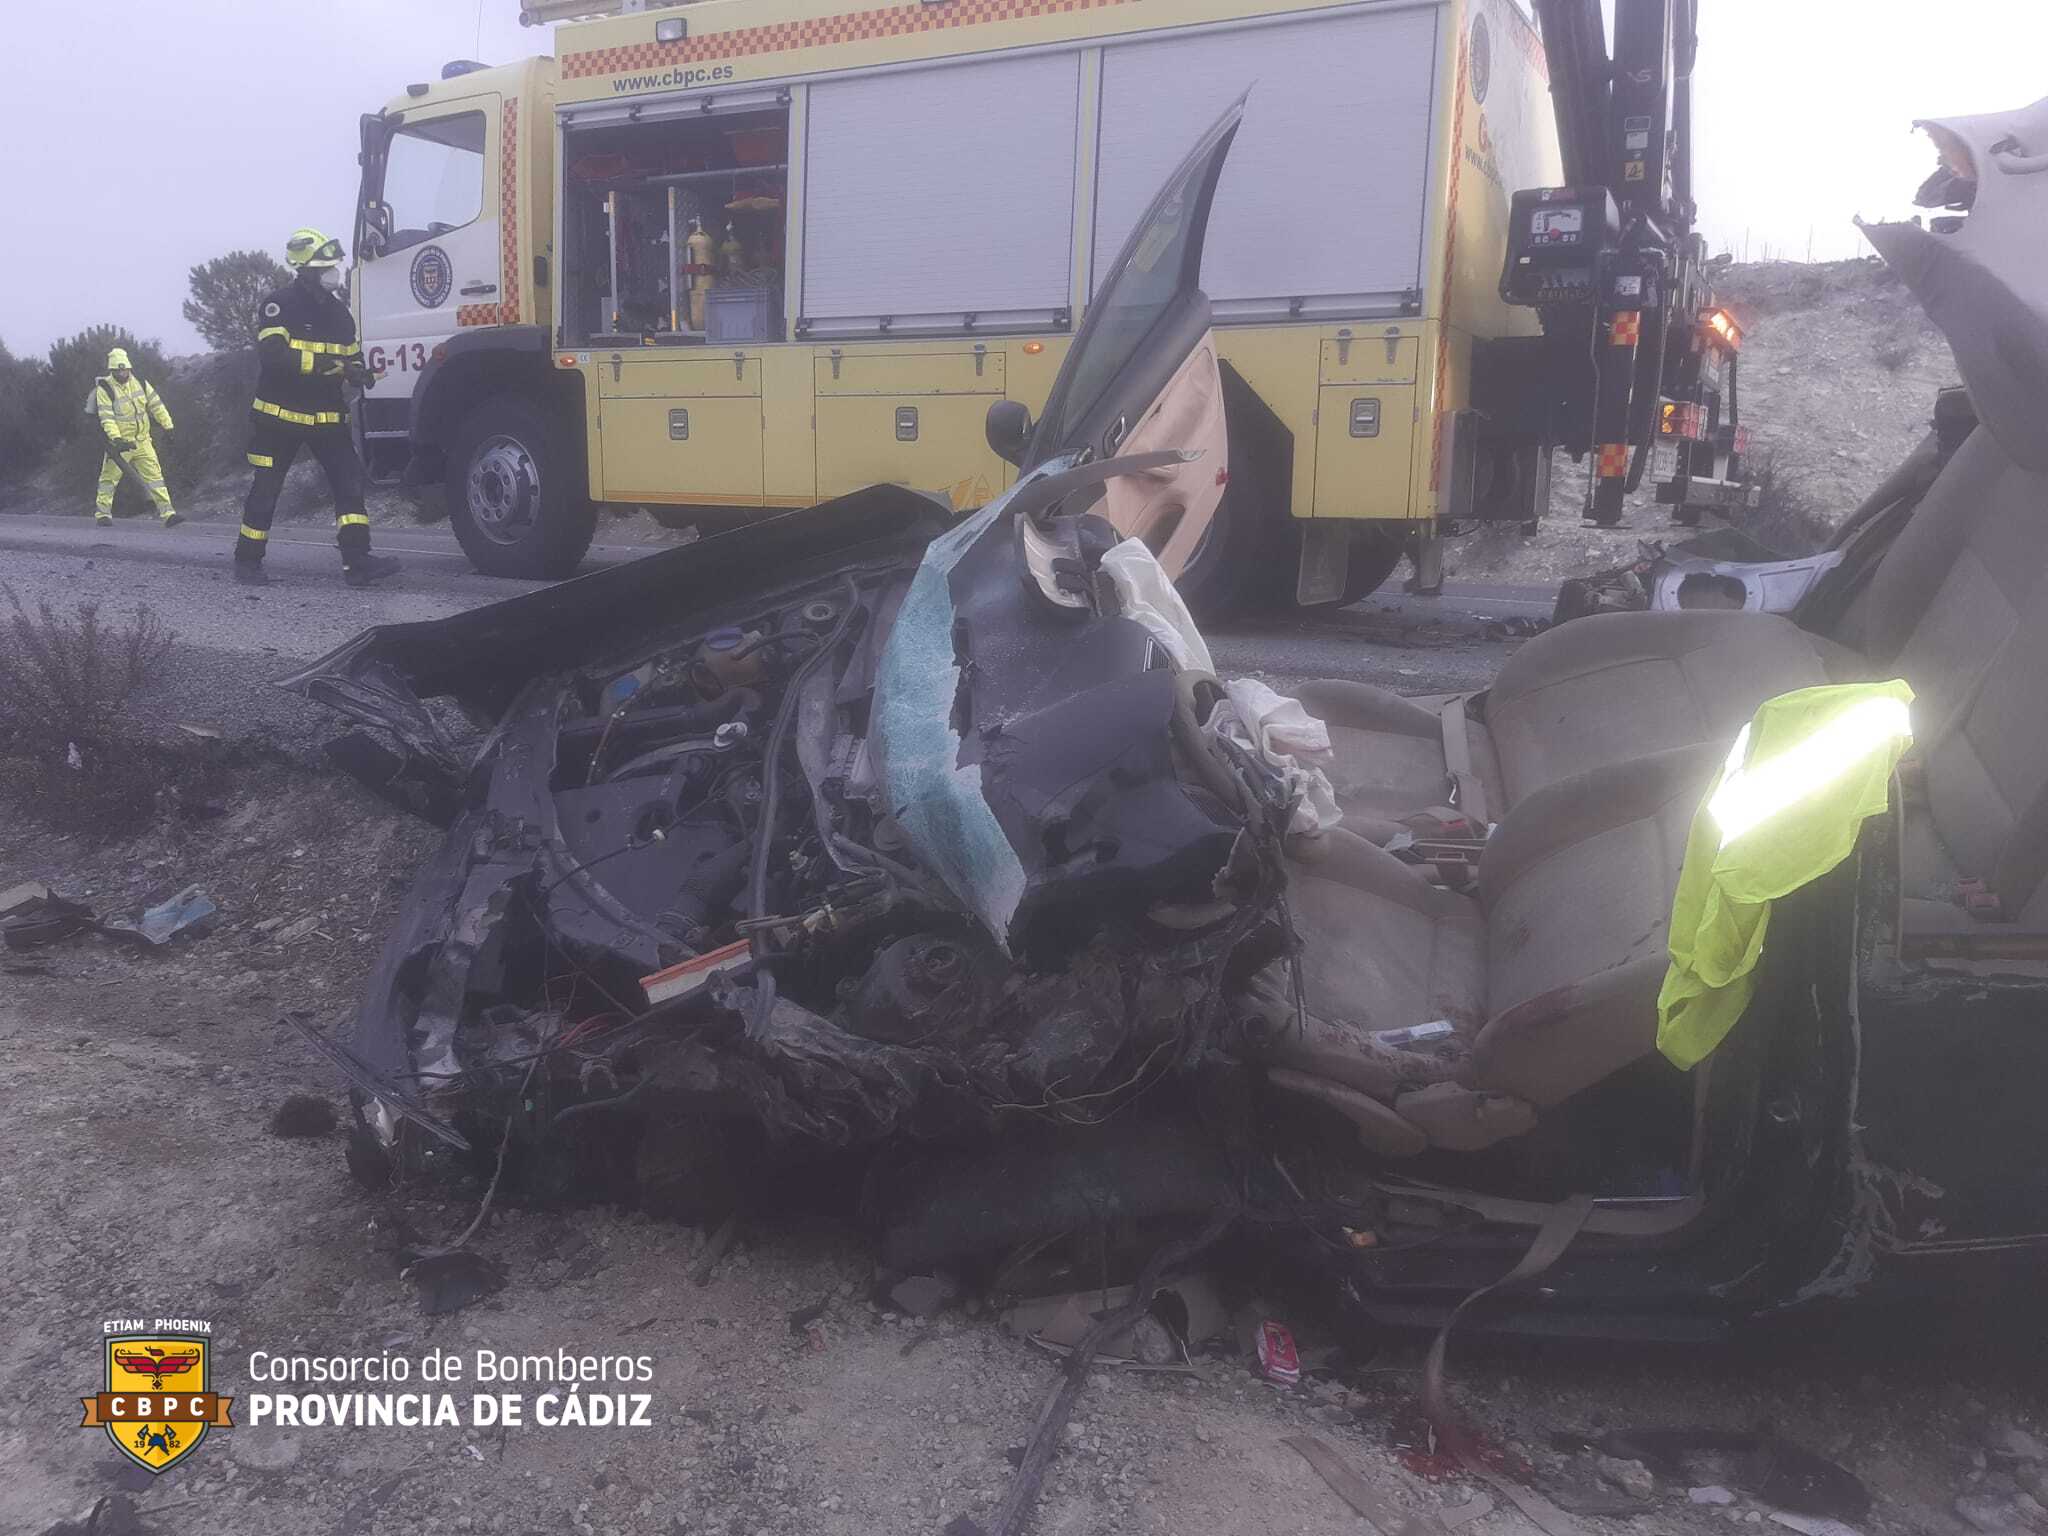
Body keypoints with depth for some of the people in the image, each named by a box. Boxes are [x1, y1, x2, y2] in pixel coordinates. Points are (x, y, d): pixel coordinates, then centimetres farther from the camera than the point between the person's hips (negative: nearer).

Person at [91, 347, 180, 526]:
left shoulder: (140, 383, 2)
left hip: (142, 441, 4)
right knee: (109, 476, 4)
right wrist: (116, 438, -30)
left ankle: (168, 513, -3)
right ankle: (102, 513, 16)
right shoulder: (104, 389, -12)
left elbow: (156, 405, 9)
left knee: (154, 475, -1)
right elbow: (107, 417, -19)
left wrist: (168, 427, 5)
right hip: (119, 442, -4)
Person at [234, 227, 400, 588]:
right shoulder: (281, 305, -11)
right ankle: (247, 560, 17)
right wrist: (322, 363, -32)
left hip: (327, 415, 5)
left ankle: (357, 560, -17)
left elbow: (352, 356, 17)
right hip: (280, 413, -5)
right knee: (266, 487, 4)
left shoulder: (338, 310, 9)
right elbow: (272, 355, -24)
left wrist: (356, 370, -8)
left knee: (350, 478, -10)